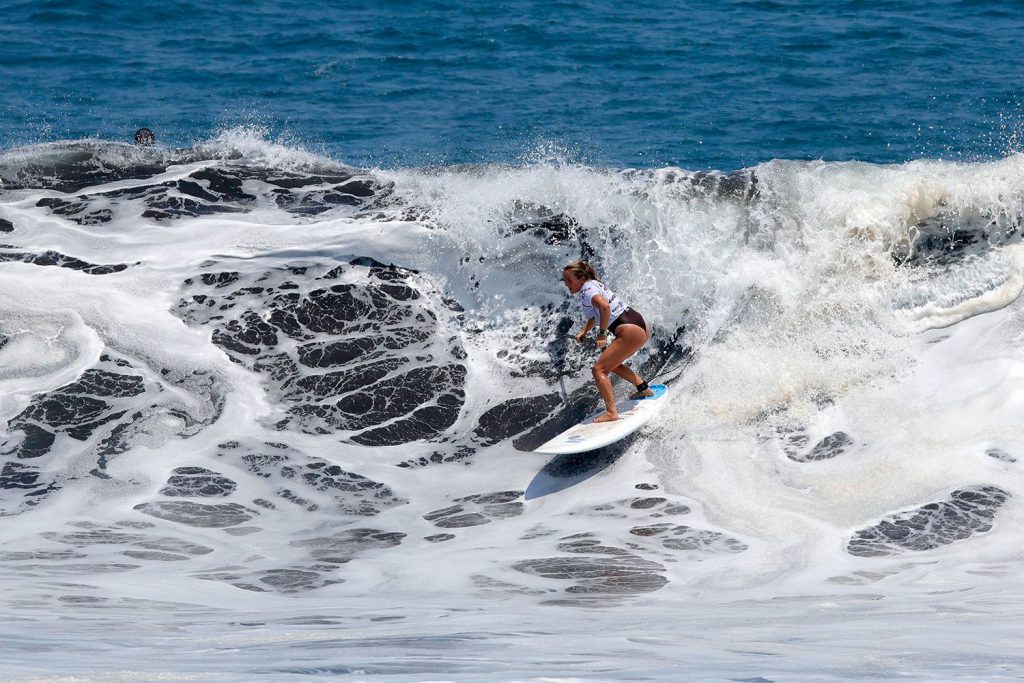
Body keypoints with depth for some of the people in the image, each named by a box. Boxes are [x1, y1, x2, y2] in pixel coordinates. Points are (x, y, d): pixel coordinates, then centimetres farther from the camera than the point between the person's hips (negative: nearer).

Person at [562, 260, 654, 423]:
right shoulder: (594, 284, 17)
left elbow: (604, 306, -32)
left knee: (599, 369, -10)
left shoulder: (587, 289, -12)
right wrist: (584, 331, 22)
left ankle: (611, 412, -18)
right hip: (642, 325, 10)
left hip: (630, 332, -10)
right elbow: (595, 313, 33)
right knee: (612, 364, 29)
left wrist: (602, 334, -24)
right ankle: (644, 389, 38)